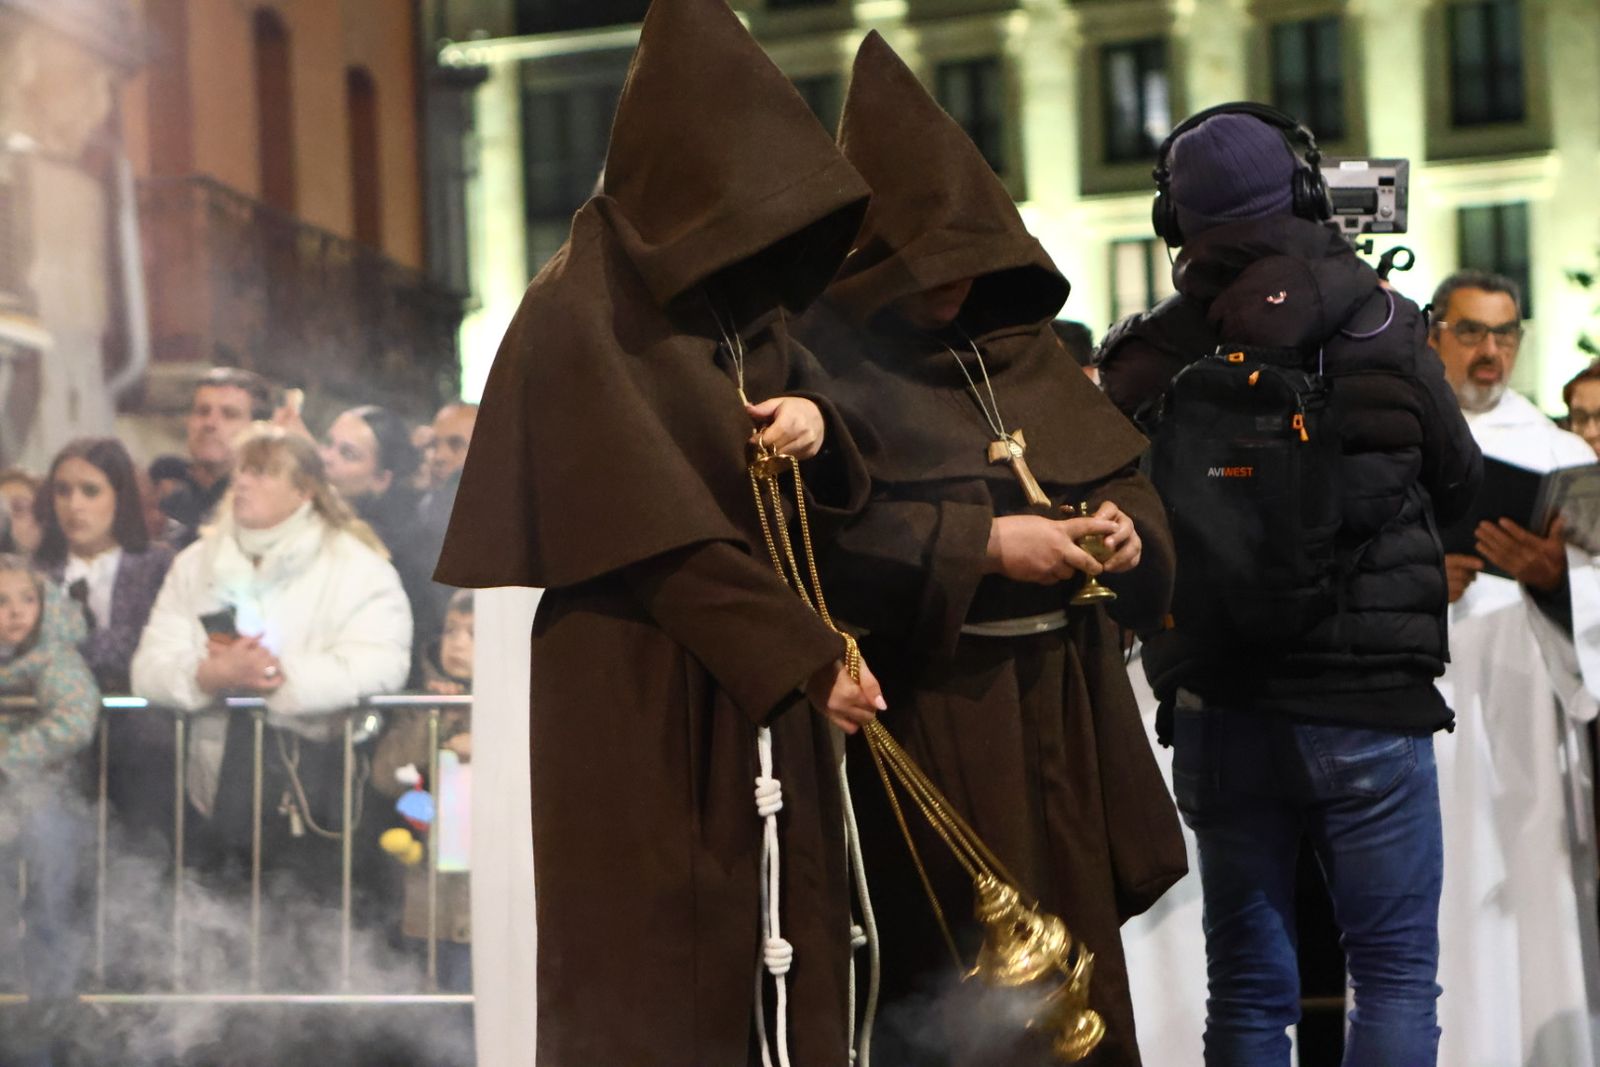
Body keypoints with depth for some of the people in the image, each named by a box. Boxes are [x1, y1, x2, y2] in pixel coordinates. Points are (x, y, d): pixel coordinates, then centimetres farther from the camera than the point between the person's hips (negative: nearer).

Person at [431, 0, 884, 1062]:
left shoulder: (745, 301, 12)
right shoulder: (582, 312, -10)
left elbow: (831, 491, 17)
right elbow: (658, 533, -16)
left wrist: (818, 424, -6)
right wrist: (808, 654, -16)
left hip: (764, 694, 7)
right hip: (643, 699, -7)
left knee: (787, 957, 5)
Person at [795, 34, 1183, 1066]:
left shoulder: (1026, 347, 13)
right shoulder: (830, 361, -8)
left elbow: (1122, 471, 17)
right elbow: (816, 533, -20)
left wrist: (1125, 527, -5)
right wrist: (981, 547, -21)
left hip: (1061, 710, 7)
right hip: (926, 723, -7)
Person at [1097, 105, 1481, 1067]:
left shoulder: (1145, 357, -4)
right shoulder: (1379, 323, -6)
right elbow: (1461, 481, 6)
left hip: (1217, 713, 2)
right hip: (1371, 706, -2)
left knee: (1248, 983, 10)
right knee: (1396, 971, 5)